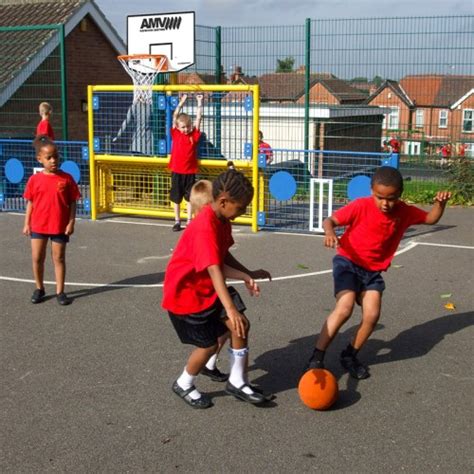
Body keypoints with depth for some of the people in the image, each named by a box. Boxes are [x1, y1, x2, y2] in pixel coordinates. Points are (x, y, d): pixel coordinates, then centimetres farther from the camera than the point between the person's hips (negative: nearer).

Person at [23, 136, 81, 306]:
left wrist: (71, 222, -8)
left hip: (60, 226, -1)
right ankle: (39, 289, 25)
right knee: (37, 258, 8)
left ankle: (60, 291, 15)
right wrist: (27, 223, 3)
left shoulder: (66, 178, -6)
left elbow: (72, 202, -2)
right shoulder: (34, 179, -3)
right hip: (38, 225, 2)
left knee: (59, 258, 7)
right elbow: (30, 202, 4)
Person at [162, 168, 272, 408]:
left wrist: (247, 274, 2)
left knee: (240, 325, -5)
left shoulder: (222, 219, -1)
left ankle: (237, 382, 10)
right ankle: (183, 385, 26)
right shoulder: (205, 228, -31)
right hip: (185, 292, -8)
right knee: (208, 344, -1)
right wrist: (231, 309, -47)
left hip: (209, 288, 8)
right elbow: (215, 270, -40)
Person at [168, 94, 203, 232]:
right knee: (176, 197, 7)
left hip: (190, 171, 0)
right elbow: (175, 117, -4)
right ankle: (177, 221, 18)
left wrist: (199, 103, -5)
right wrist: (182, 102, -6)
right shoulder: (176, 134, -1)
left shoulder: (194, 135, 0)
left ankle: (189, 221, 16)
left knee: (190, 197, 7)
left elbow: (198, 118, -1)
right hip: (176, 171, 0)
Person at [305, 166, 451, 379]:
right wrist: (329, 232, -41)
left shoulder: (405, 212, -4)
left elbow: (431, 219, 11)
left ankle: (350, 356, 15)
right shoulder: (361, 206, -18)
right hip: (348, 263, -5)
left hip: (373, 271, 5)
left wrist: (440, 203, -9)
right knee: (344, 308, -22)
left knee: (372, 315, -9)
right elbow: (330, 220, -18)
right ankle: (317, 357, -12)